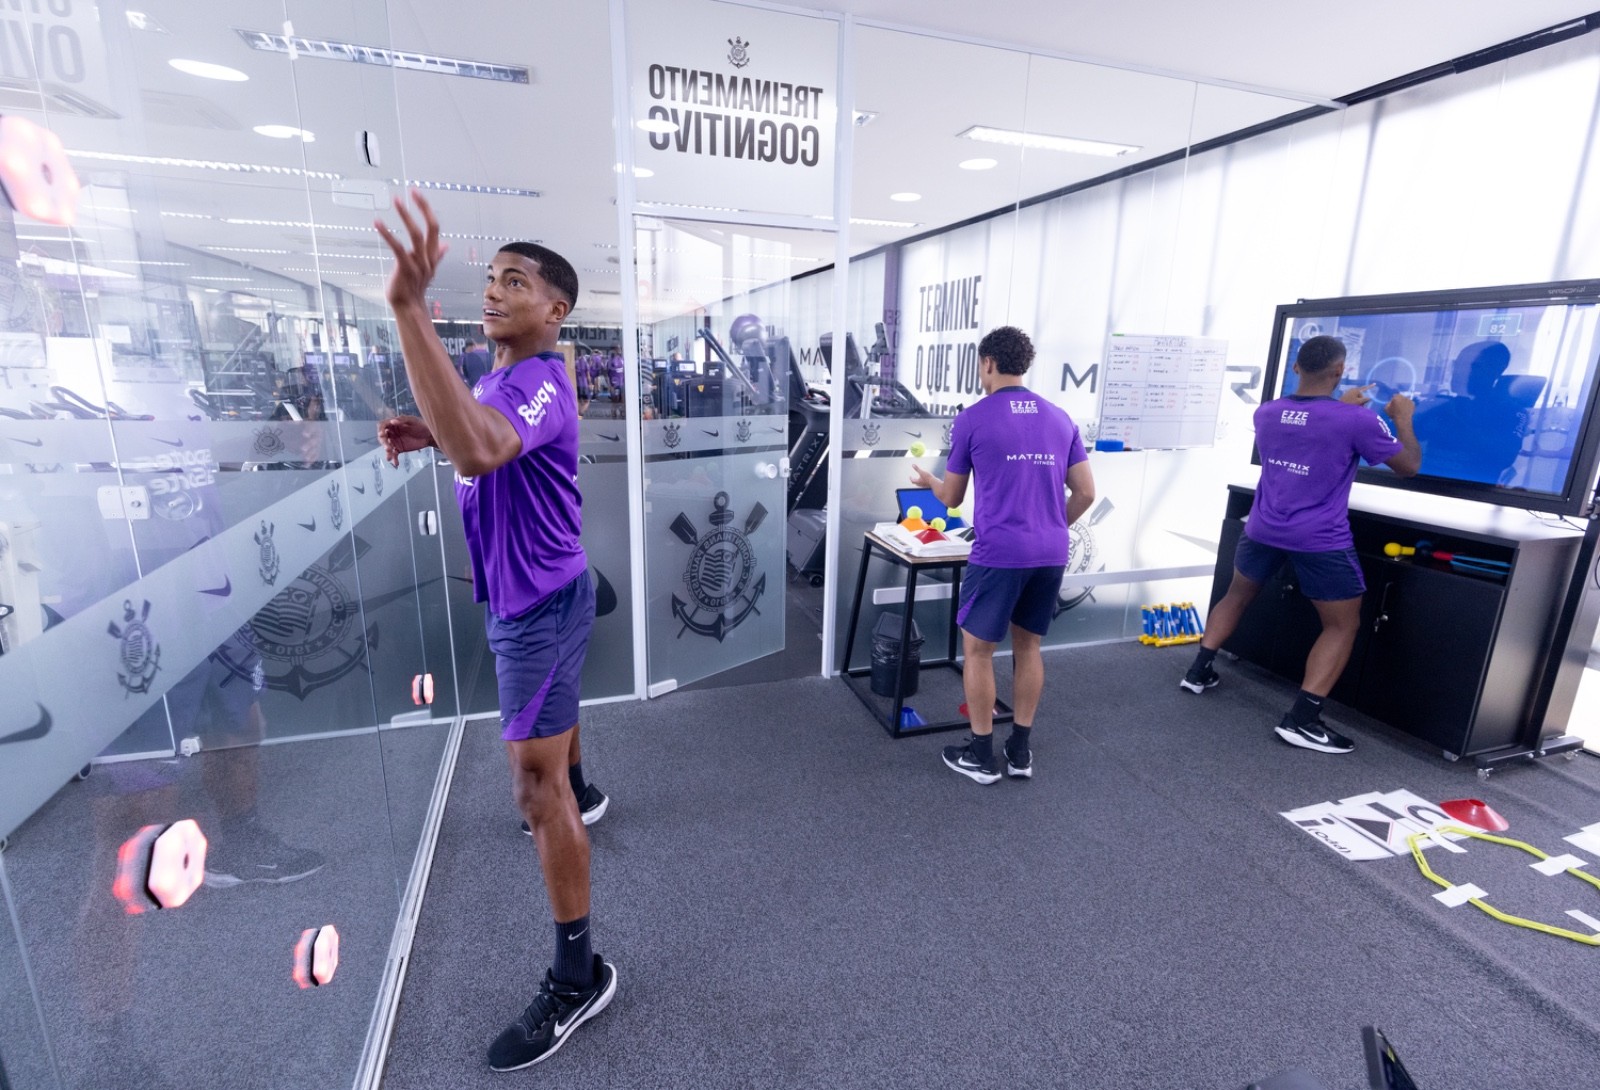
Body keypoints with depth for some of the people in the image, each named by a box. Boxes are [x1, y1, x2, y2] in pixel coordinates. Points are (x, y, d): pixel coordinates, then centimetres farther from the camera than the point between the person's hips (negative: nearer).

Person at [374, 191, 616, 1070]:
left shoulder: (539, 383, -25)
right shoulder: (499, 378, 9)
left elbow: (478, 450, -47)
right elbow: (483, 446, 24)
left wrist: (410, 307, -51)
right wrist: (430, 434, 2)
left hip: (540, 601, -10)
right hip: (523, 595, 10)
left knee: (535, 785, -7)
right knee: (550, 727, 33)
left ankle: (579, 974, 6)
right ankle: (578, 793, 62)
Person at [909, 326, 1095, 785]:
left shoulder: (972, 419, -2)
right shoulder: (1060, 419, 11)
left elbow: (952, 498, 7)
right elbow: (1086, 493, 10)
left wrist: (927, 480, 28)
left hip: (999, 553, -5)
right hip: (1051, 553, 6)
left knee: (978, 649, 9)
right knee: (1028, 644, 18)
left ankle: (981, 755, 19)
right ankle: (1021, 750, 28)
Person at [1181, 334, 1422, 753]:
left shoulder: (1266, 413, 1)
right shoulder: (1357, 421, -13)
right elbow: (1409, 467, 1)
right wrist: (1403, 418, 15)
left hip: (1262, 530, 5)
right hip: (1321, 542, -4)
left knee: (1236, 596, 25)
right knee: (1342, 625, 8)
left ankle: (1199, 671, 28)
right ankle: (1301, 719, 1)